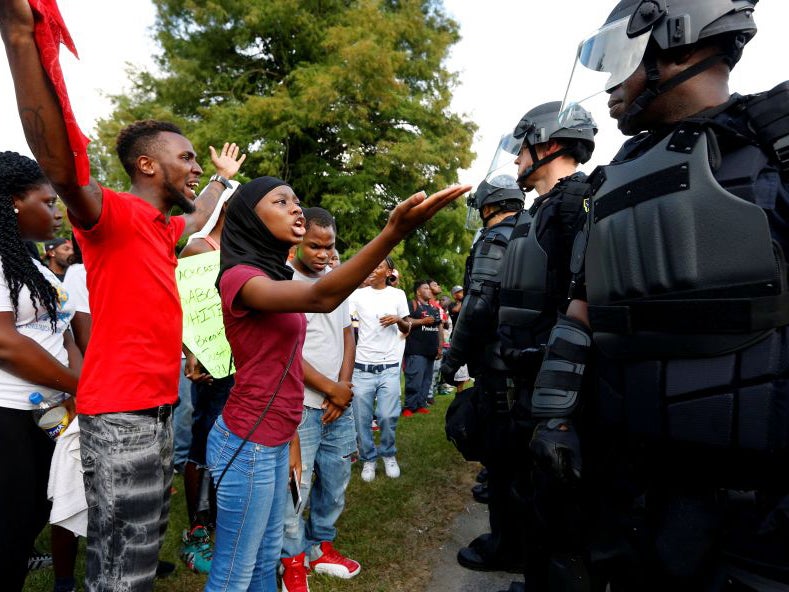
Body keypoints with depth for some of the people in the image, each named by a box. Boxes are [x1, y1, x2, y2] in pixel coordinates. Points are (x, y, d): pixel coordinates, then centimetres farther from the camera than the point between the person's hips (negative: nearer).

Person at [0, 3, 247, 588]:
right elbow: (62, 164, -33)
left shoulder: (161, 225, 15)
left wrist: (224, 178, 50)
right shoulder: (114, 214, -12)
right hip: (121, 412, -9)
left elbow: (197, 219, 38)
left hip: (159, 404, 9)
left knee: (147, 538, 20)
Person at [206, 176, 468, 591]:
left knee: (265, 557, 22)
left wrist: (289, 436, 9)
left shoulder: (276, 276, 12)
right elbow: (320, 298, -37)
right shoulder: (240, 276, -18)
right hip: (248, 443, -9)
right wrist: (392, 232, -49)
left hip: (273, 439, 9)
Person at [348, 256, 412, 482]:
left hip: (389, 366, 0)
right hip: (362, 366, 0)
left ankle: (388, 455, 23)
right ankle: (368, 459, 22)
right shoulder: (358, 294, 3)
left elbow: (407, 328, 12)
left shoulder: (398, 294, 6)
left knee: (388, 416, -2)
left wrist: (398, 320, -9)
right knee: (362, 418, 4)